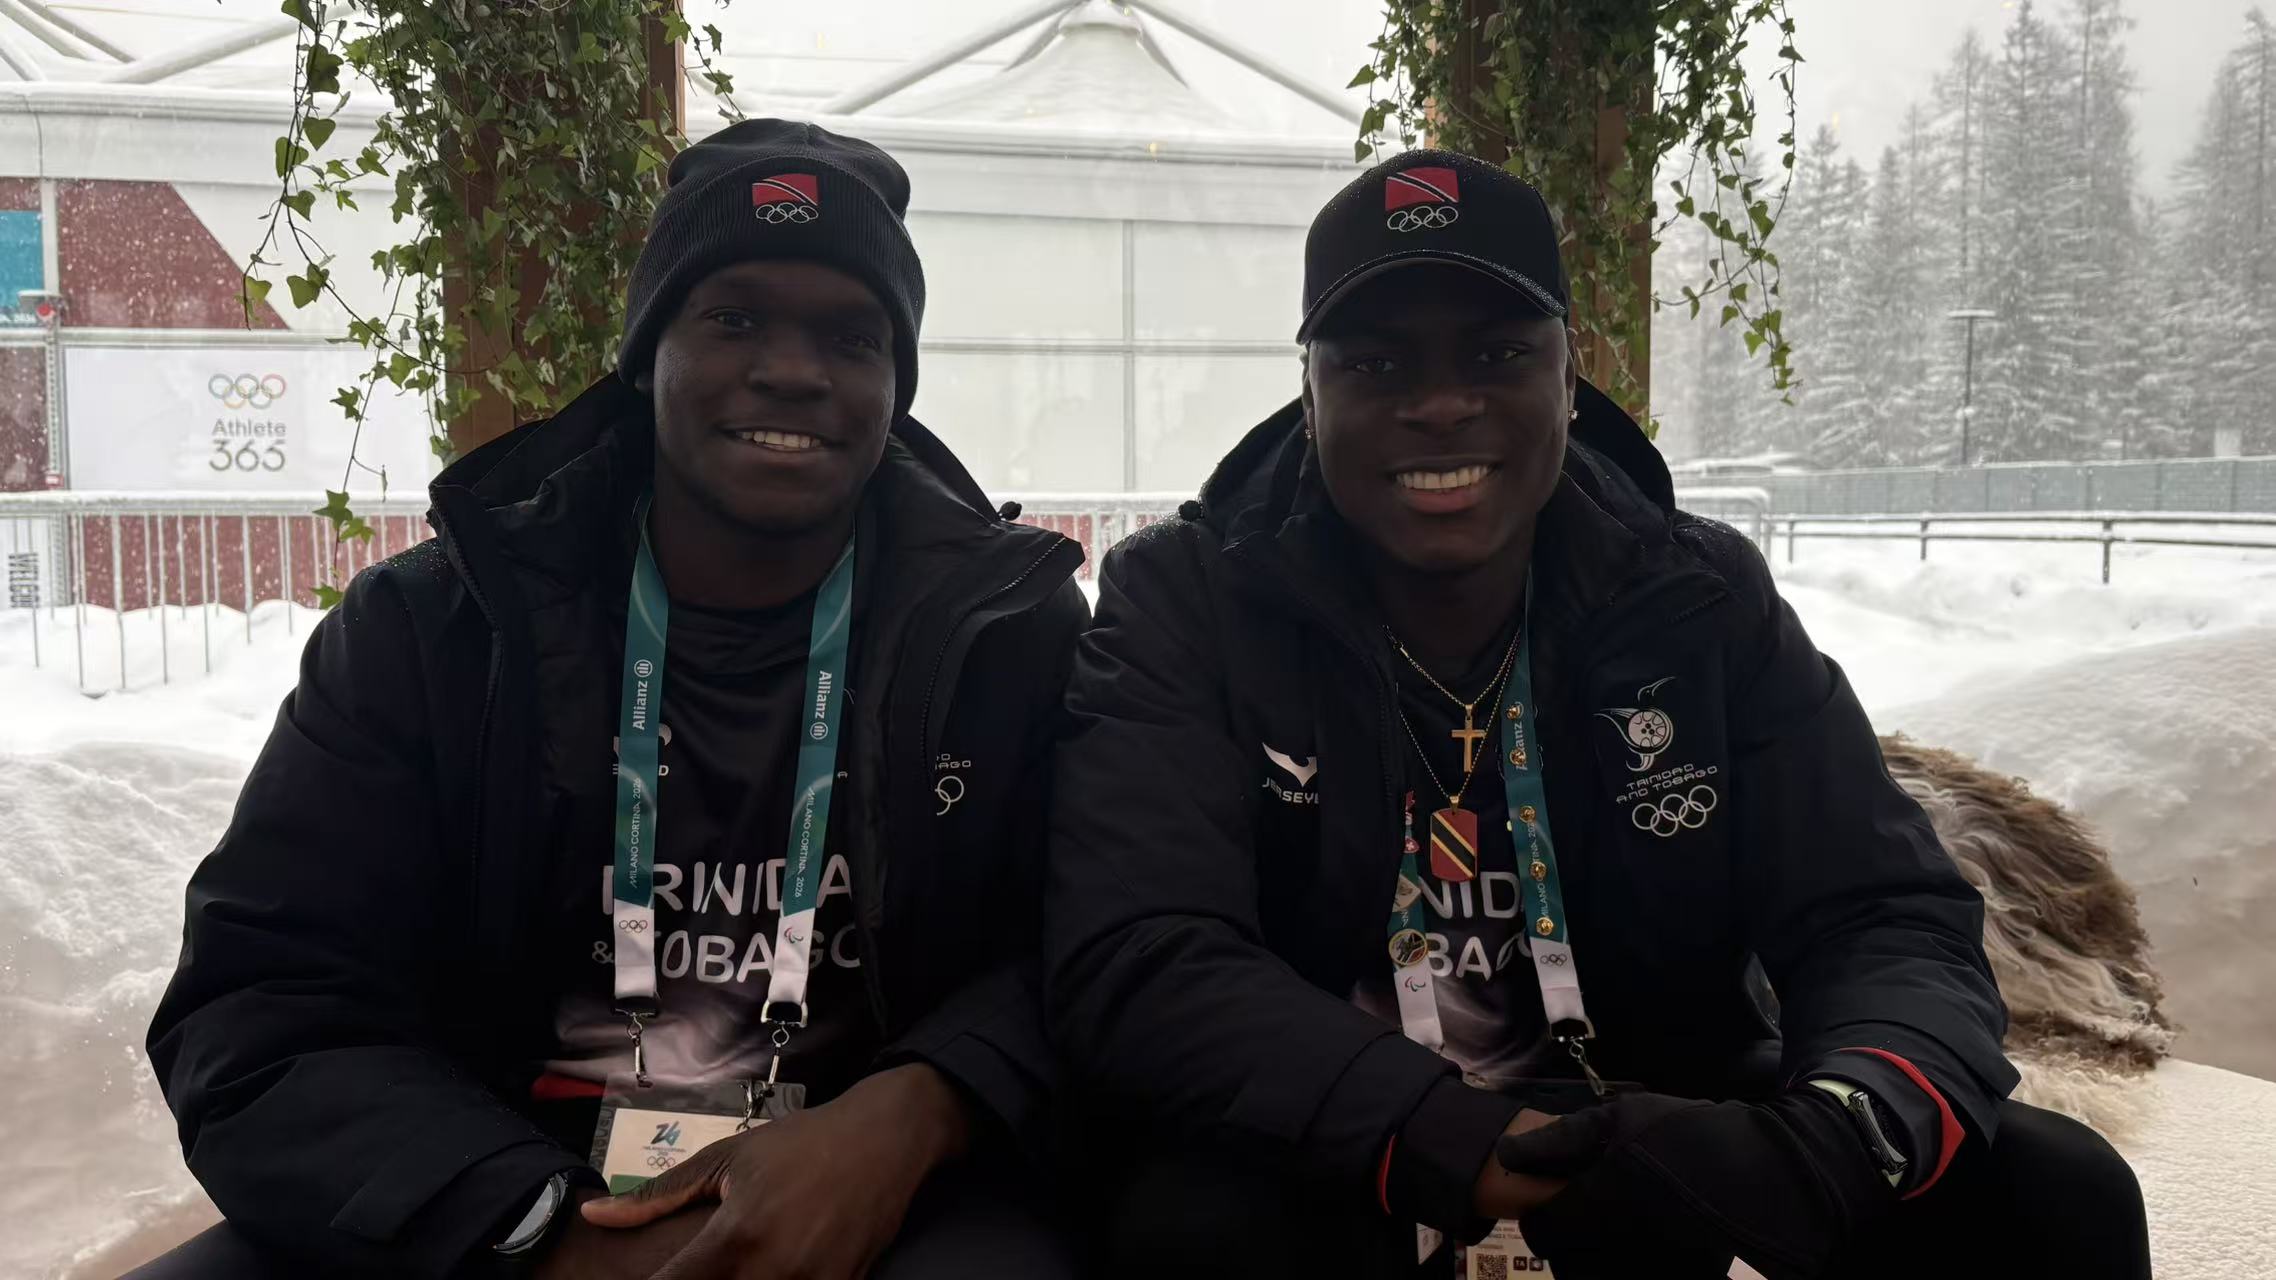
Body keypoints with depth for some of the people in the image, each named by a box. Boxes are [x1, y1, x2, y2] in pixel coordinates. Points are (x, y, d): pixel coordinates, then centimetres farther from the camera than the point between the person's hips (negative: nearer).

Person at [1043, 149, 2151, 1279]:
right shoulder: (1183, 605, -10)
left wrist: (1828, 1139, -32)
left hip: (1664, 1165, 4)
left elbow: (1892, 927, -8)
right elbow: (1136, 967, -22)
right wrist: (1472, 1153, -35)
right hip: (1319, 1178, -3)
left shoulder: (1707, 605, -2)